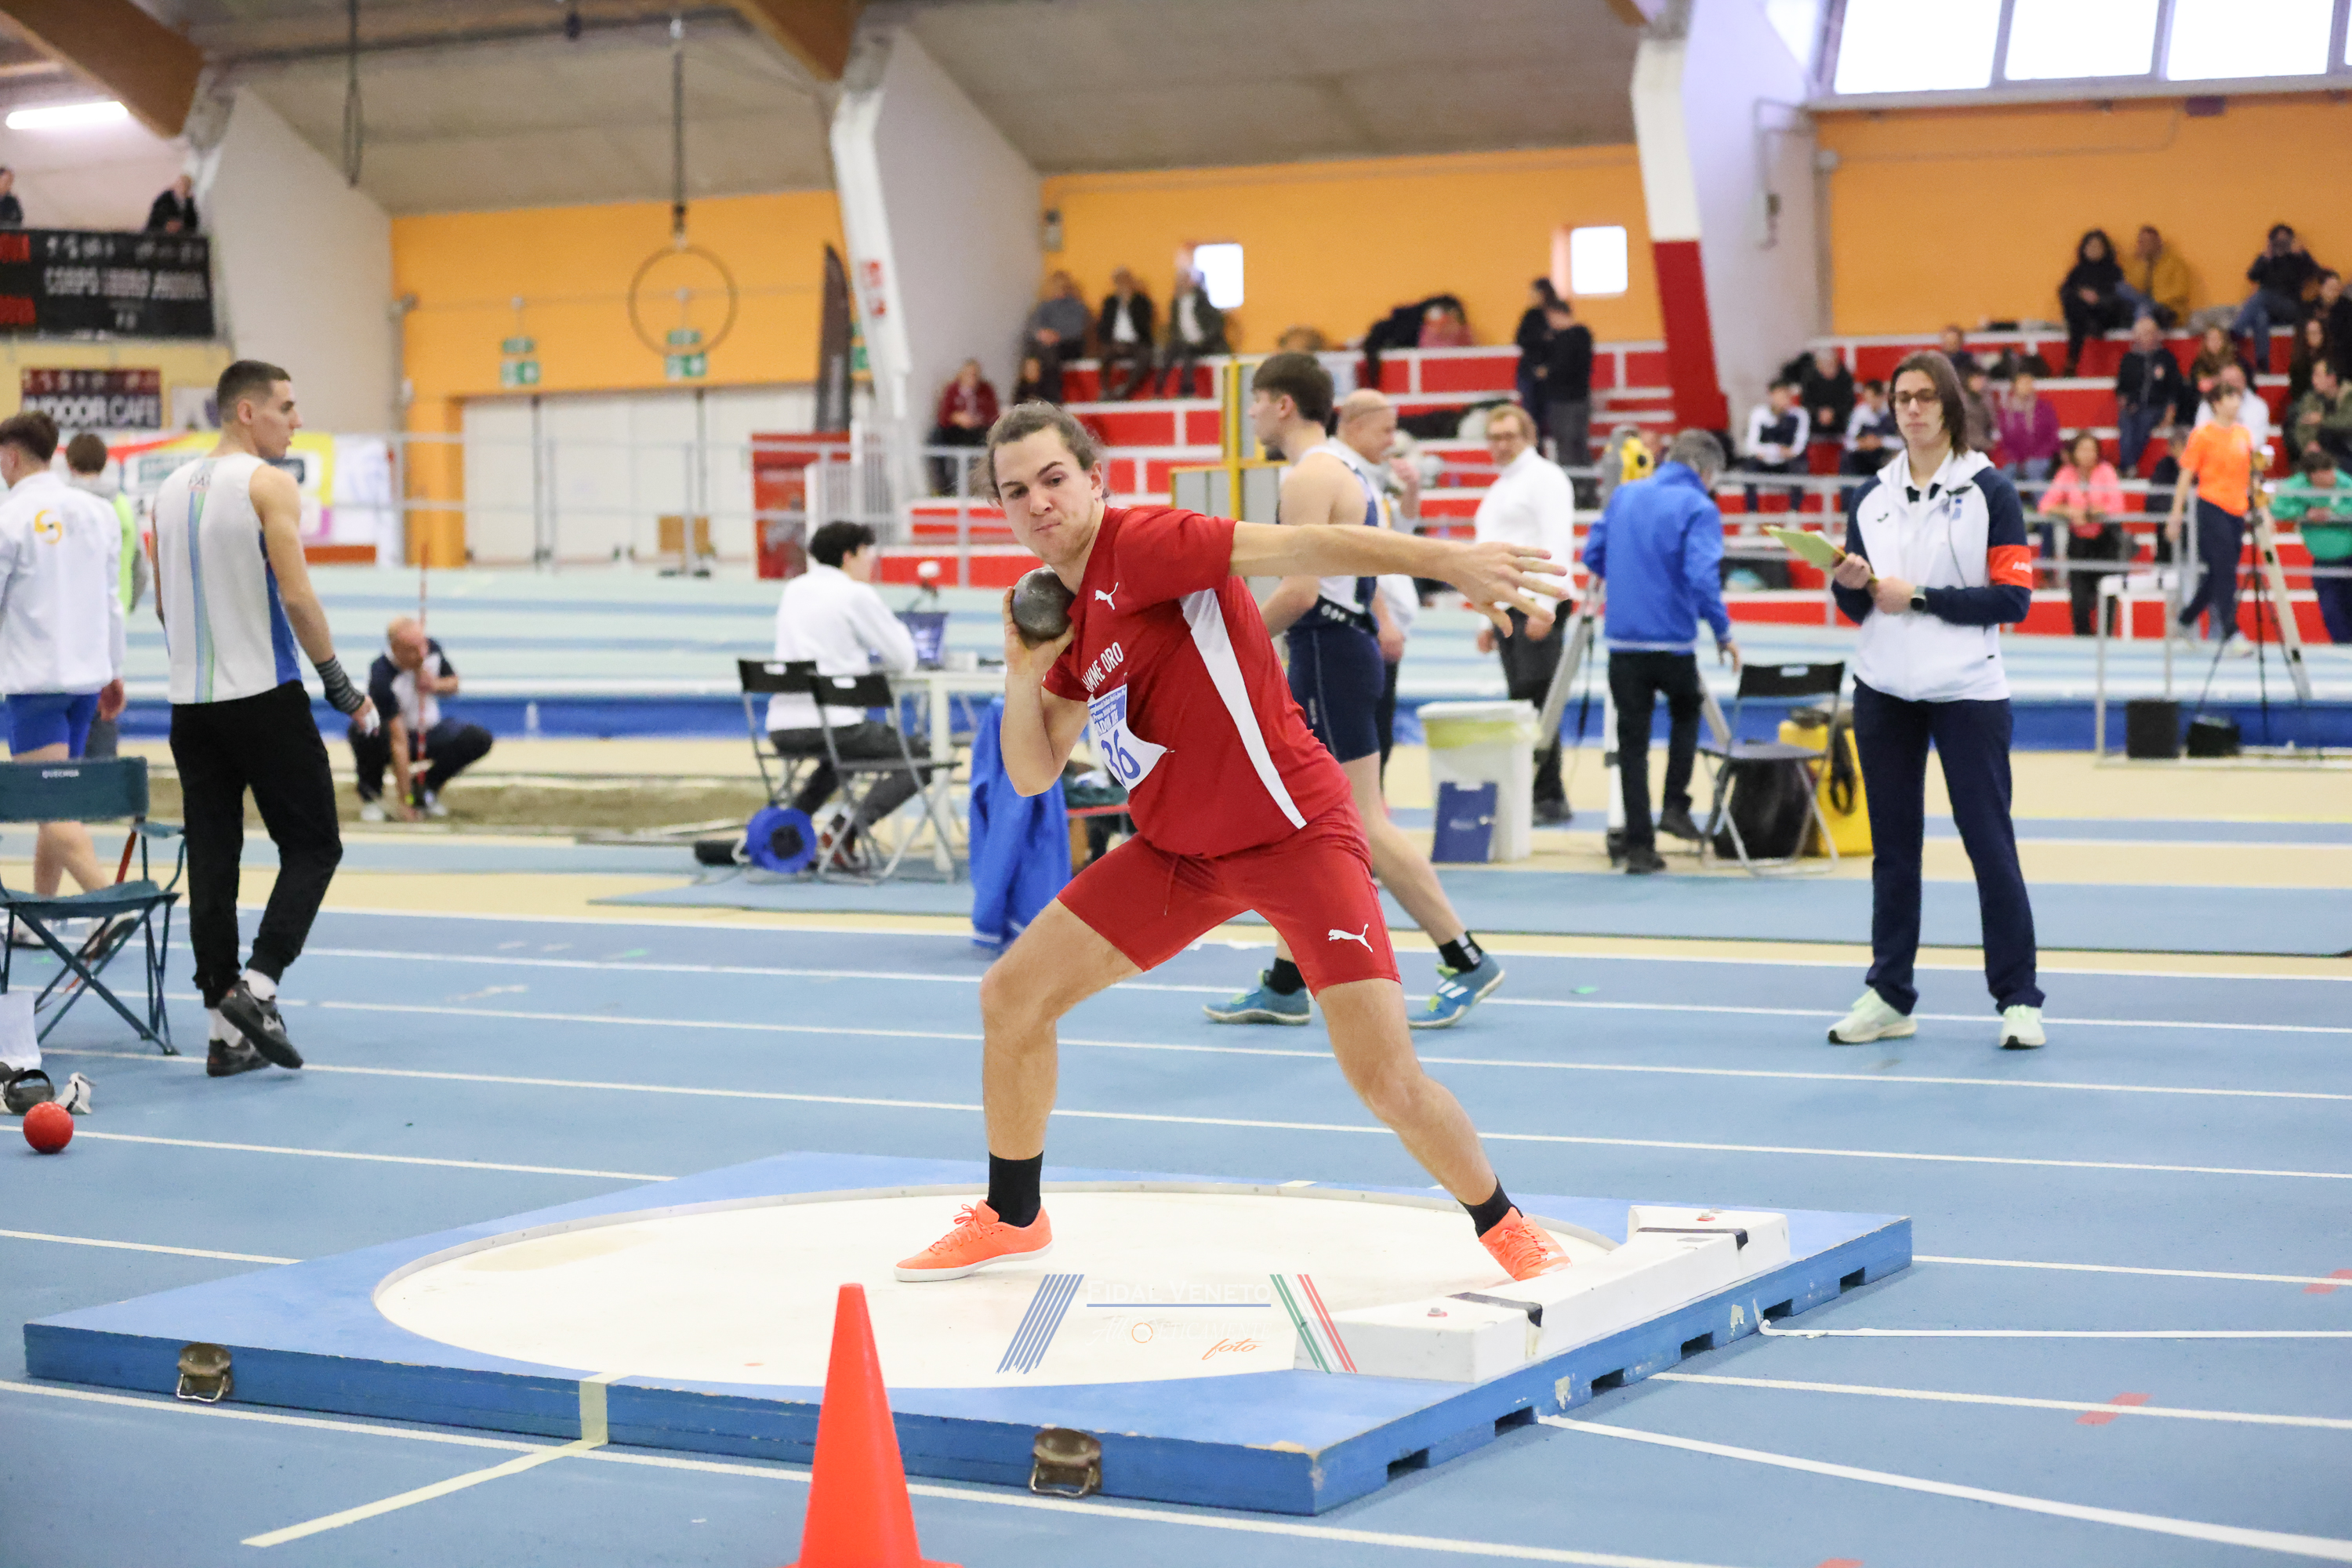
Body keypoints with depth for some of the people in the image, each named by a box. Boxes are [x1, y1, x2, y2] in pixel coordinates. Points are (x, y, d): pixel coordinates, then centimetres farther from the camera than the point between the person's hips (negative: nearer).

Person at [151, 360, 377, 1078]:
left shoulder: (171, 490, 12)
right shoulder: (269, 486, -10)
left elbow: (163, 605, 18)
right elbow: (297, 596, -16)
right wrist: (340, 685, -9)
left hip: (191, 704, 7)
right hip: (265, 697, -6)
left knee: (211, 861, 6)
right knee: (312, 846, 5)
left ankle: (226, 1031, 6)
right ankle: (257, 986, -10)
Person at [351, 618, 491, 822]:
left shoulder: (432, 648, -14)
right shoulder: (382, 677, -31)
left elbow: (453, 683, 8)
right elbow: (399, 741, -32)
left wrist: (436, 686, -18)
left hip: (428, 732, 5)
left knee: (479, 740, -18)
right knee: (364, 733, -39)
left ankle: (424, 787, 4)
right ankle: (370, 795, -8)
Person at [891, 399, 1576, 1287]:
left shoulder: (1140, 546, -16)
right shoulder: (1064, 612, 9)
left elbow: (1299, 547, -28)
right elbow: (1031, 776, 12)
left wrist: (1447, 561, -41)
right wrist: (1023, 674, -6)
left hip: (1294, 834, -8)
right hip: (1178, 850, 8)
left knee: (1387, 1079, -16)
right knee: (1011, 996, 6)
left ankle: (1504, 1229, 11)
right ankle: (1010, 1219, 27)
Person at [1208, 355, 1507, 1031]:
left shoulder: (1311, 476, -15)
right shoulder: (1349, 470, 18)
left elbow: (1300, 590, -21)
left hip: (1329, 656, -10)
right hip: (1346, 645, 10)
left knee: (1363, 825, -8)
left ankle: (1466, 961, -5)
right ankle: (1285, 985, 14)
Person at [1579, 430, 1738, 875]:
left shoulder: (1624, 495, 8)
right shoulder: (1699, 508, -8)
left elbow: (1592, 555, 13)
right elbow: (1703, 576, -19)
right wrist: (1724, 632, -8)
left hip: (1623, 641, 3)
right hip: (1673, 641, -3)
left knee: (1632, 742, 7)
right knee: (1685, 711, 26)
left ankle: (1639, 846, 5)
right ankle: (1676, 807, 16)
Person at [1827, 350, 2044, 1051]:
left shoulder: (1990, 491, -2)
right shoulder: (1871, 496, 11)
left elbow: (2012, 599, -9)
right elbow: (1856, 610, 13)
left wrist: (1918, 596, -13)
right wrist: (1852, 585, -10)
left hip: (1967, 690, -4)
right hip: (1885, 691, 4)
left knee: (1990, 842, -5)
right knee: (1892, 844, 8)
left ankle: (2018, 999, 0)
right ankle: (1889, 995, 15)